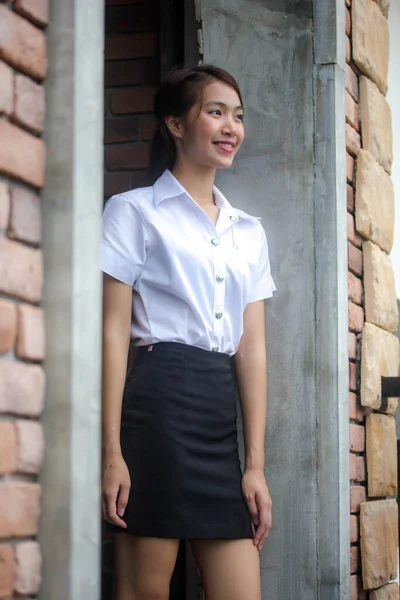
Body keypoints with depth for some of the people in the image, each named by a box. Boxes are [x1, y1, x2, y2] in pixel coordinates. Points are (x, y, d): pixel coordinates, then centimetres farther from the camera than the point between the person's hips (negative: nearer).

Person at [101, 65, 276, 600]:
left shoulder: (249, 231, 18)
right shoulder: (135, 211, 3)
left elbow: (253, 348, 14)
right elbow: (114, 333, -4)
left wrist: (256, 464, 7)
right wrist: (112, 452, -12)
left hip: (222, 413, 5)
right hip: (160, 399, -5)